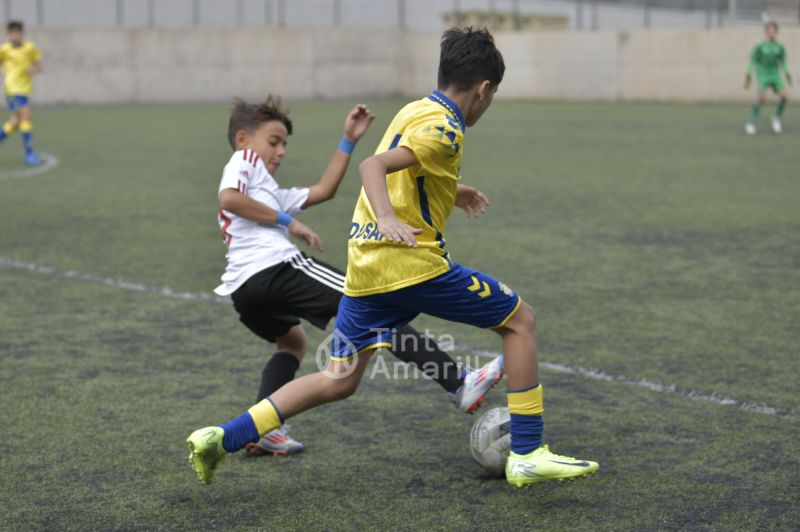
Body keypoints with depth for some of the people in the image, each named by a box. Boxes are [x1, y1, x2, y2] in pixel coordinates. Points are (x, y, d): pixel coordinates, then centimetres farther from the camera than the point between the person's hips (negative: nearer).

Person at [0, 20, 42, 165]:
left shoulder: (30, 47, 7)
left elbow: (38, 66, 11)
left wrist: (34, 69, -10)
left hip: (25, 89, 5)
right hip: (13, 88, -5)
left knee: (16, 122, 11)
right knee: (25, 116, -16)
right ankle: (29, 153, -13)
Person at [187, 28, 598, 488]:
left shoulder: (415, 111, 17)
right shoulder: (444, 128, -11)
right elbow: (373, 166, -23)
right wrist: (388, 220, -37)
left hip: (365, 265, 9)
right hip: (410, 262, -9)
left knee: (339, 382, 12)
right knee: (519, 319, 5)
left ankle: (220, 439, 3)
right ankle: (527, 455, 3)